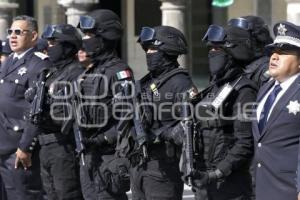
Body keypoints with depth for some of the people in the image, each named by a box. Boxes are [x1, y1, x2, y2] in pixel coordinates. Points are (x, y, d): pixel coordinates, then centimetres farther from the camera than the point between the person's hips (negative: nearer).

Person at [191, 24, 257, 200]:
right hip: (205, 179, 8)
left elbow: (246, 142, -18)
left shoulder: (243, 91, -12)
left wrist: (221, 170, -21)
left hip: (229, 183, -8)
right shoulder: (215, 87, 13)